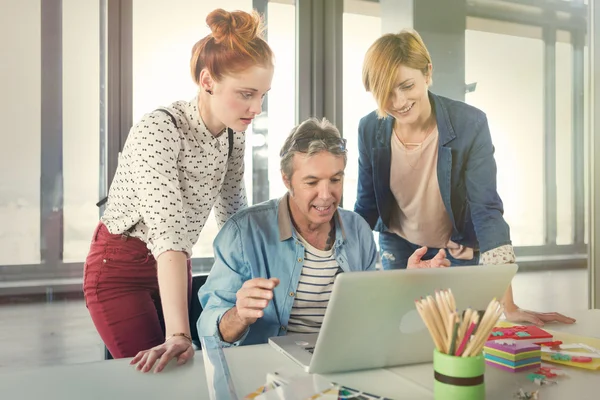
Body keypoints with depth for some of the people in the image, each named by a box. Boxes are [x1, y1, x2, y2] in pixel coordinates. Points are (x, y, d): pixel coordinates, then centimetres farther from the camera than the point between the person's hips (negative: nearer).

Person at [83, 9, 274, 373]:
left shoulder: (234, 135, -6)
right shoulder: (159, 131, -28)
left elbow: (233, 213, 6)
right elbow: (169, 234, -37)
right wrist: (178, 334, -41)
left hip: (175, 268, 6)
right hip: (120, 269, -6)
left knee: (186, 368, 12)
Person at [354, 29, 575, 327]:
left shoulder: (470, 124, -24)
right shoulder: (370, 129, -16)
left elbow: (486, 209, -27)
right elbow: (366, 206, -6)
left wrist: (509, 306, -32)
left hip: (459, 251, -2)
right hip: (397, 247, 2)